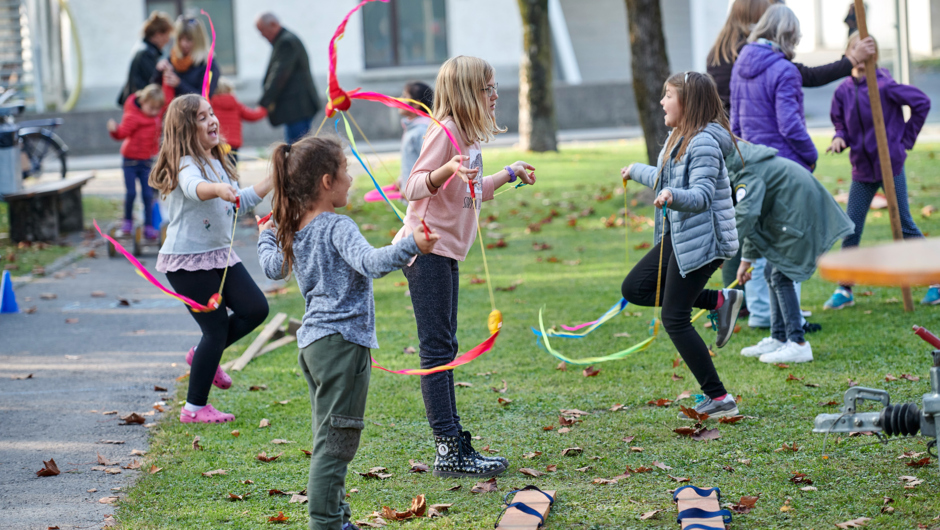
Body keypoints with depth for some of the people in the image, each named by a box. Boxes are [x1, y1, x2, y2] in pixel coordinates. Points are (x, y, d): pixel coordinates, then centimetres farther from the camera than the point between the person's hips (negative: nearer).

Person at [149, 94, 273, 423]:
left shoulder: (217, 162, 11)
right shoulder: (186, 165, -18)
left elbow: (240, 201, 21)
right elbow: (195, 187, -42)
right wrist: (218, 188, -63)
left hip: (219, 254, 9)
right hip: (187, 260, -9)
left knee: (255, 309, 2)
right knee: (217, 328, -6)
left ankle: (204, 356, 24)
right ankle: (195, 408, 6)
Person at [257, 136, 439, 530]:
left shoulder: (293, 232, 11)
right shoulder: (336, 228, -15)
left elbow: (273, 267, 29)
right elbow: (370, 263, -31)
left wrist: (267, 235, 47)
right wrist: (411, 247, -43)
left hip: (313, 343, 10)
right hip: (342, 342, -10)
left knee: (328, 437, 16)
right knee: (335, 441, -8)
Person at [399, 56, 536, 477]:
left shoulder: (469, 136, 13)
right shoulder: (445, 132, -15)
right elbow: (414, 187, -22)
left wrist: (509, 174, 35)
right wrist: (446, 170, -38)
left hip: (446, 253, 10)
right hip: (427, 251, -10)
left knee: (444, 348, 12)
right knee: (437, 349, -8)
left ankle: (455, 445, 18)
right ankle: (449, 451, -8)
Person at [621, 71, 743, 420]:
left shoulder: (704, 143, -17)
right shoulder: (680, 138, 13)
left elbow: (702, 195, -27)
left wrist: (673, 196, -46)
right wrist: (637, 172, 47)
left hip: (702, 240, -10)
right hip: (679, 237, 10)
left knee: (675, 319, -8)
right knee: (634, 289, 9)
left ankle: (719, 399, -1)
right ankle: (720, 301, 10)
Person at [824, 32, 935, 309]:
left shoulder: (885, 86, -14)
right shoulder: (843, 92, -1)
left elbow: (922, 102, -9)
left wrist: (907, 137, -6)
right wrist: (840, 138, -12)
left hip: (890, 165, -4)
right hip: (862, 169, 4)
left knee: (904, 225, 0)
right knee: (851, 229, 3)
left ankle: (935, 281, 12)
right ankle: (844, 290, 11)